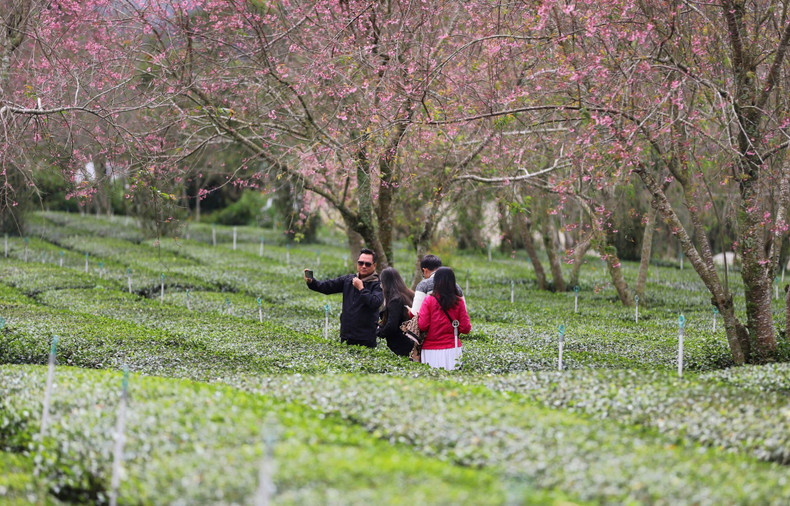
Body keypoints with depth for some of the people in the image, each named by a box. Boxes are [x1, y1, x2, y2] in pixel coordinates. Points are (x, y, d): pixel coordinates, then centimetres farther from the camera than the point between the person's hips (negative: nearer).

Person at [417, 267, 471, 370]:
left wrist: (417, 317, 11)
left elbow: (422, 326, -7)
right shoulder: (459, 302, -1)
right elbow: (466, 328, 1)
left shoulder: (429, 300, -5)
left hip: (431, 350, -1)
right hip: (452, 349, 1)